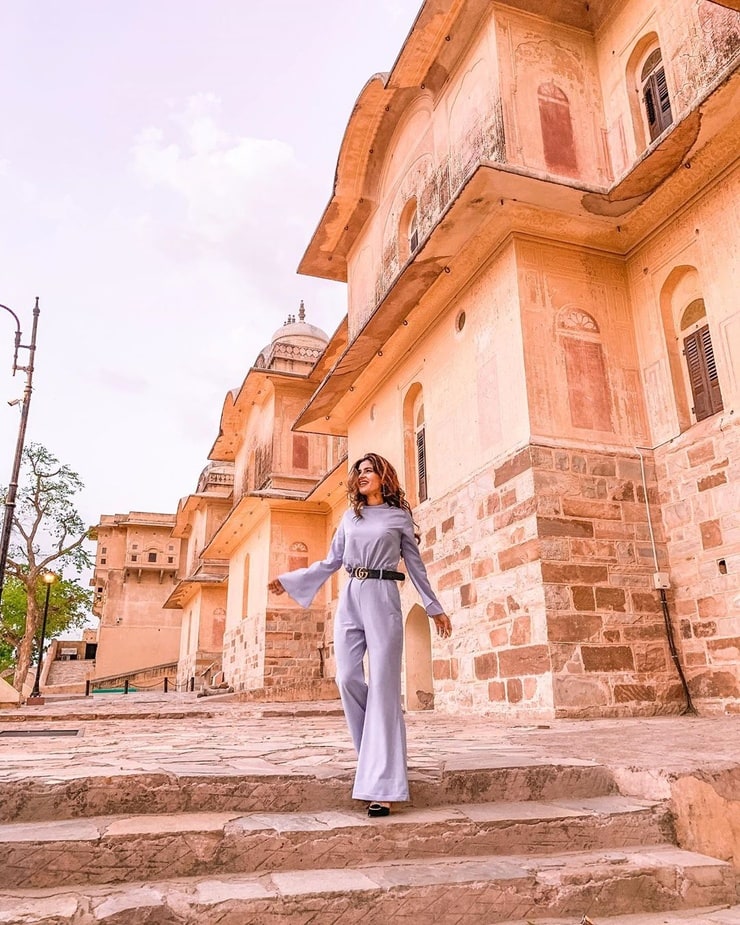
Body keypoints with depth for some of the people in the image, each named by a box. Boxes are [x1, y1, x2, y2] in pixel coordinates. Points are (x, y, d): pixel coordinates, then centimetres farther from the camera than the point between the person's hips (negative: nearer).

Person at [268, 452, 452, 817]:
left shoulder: (399, 516, 7)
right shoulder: (349, 516, 16)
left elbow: (416, 565, 11)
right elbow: (331, 562, 20)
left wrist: (435, 608, 11)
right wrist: (290, 580, 19)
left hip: (382, 598, -4)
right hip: (350, 599, 4)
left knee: (383, 686, -9)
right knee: (347, 678, -6)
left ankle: (383, 786, -8)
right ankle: (376, 754, 17)